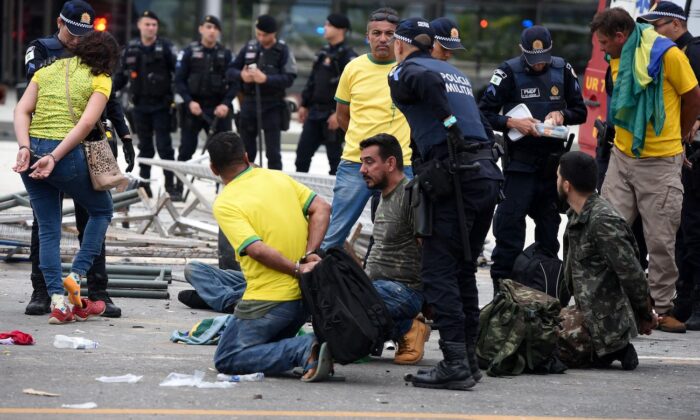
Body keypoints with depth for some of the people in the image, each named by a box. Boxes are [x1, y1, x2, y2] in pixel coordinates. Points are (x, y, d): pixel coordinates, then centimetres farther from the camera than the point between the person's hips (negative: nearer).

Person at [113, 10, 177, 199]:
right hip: (140, 105, 4)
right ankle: (143, 185, 16)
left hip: (161, 105, -4)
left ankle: (170, 186, 0)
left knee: (164, 145, -5)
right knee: (144, 146, 11)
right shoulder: (131, 48, 6)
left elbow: (179, 71, -9)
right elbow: (121, 74, 16)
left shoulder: (165, 47, -5)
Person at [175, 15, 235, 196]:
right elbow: (179, 80, 0)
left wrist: (226, 104, -11)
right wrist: (189, 101, -13)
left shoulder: (225, 54, 6)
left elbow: (233, 82, 4)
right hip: (193, 107, -1)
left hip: (218, 108, 1)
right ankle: (178, 186, 12)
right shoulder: (189, 52, 2)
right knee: (187, 148, 4)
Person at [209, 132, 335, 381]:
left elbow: (257, 249, -21)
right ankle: (309, 350, -3)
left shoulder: (224, 204, -9)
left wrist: (297, 269, -13)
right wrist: (310, 255, -5)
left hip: (268, 301, -7)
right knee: (275, 343, 29)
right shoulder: (278, 178, 10)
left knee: (226, 360, 0)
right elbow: (321, 209, 2)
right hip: (306, 295, 7)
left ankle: (306, 351, -19)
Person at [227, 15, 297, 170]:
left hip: (272, 106, -4)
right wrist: (241, 75, -13)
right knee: (245, 151, 11)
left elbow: (289, 78, -13)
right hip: (249, 103, 4)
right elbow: (230, 71, 9)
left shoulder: (283, 51, -4)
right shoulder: (249, 47, 8)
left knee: (273, 153, -4)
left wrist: (266, 79, -26)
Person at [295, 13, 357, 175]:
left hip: (333, 115, -8)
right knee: (303, 151, 8)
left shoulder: (348, 55, -11)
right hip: (315, 112, 8)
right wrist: (304, 105, 17)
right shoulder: (324, 53, 15)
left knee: (334, 155, 0)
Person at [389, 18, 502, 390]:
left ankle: (455, 365, -11)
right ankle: (468, 358, 17)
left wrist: (449, 123, -7)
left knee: (438, 272, -4)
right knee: (463, 271, 16)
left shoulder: (404, 72, 4)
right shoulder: (456, 73, 26)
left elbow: (428, 80, -18)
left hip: (456, 177, -7)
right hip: (488, 172, 7)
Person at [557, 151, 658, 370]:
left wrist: (646, 317, -7)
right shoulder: (577, 216, 11)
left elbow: (632, 275, -19)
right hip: (587, 310, 10)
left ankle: (612, 350, -6)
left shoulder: (603, 222, -21)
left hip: (605, 321, -10)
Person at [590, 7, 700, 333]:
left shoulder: (667, 55, -13)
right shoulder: (617, 60, 6)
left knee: (660, 240, 1)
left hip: (660, 162, -5)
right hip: (622, 157, 5)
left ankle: (661, 308, 12)